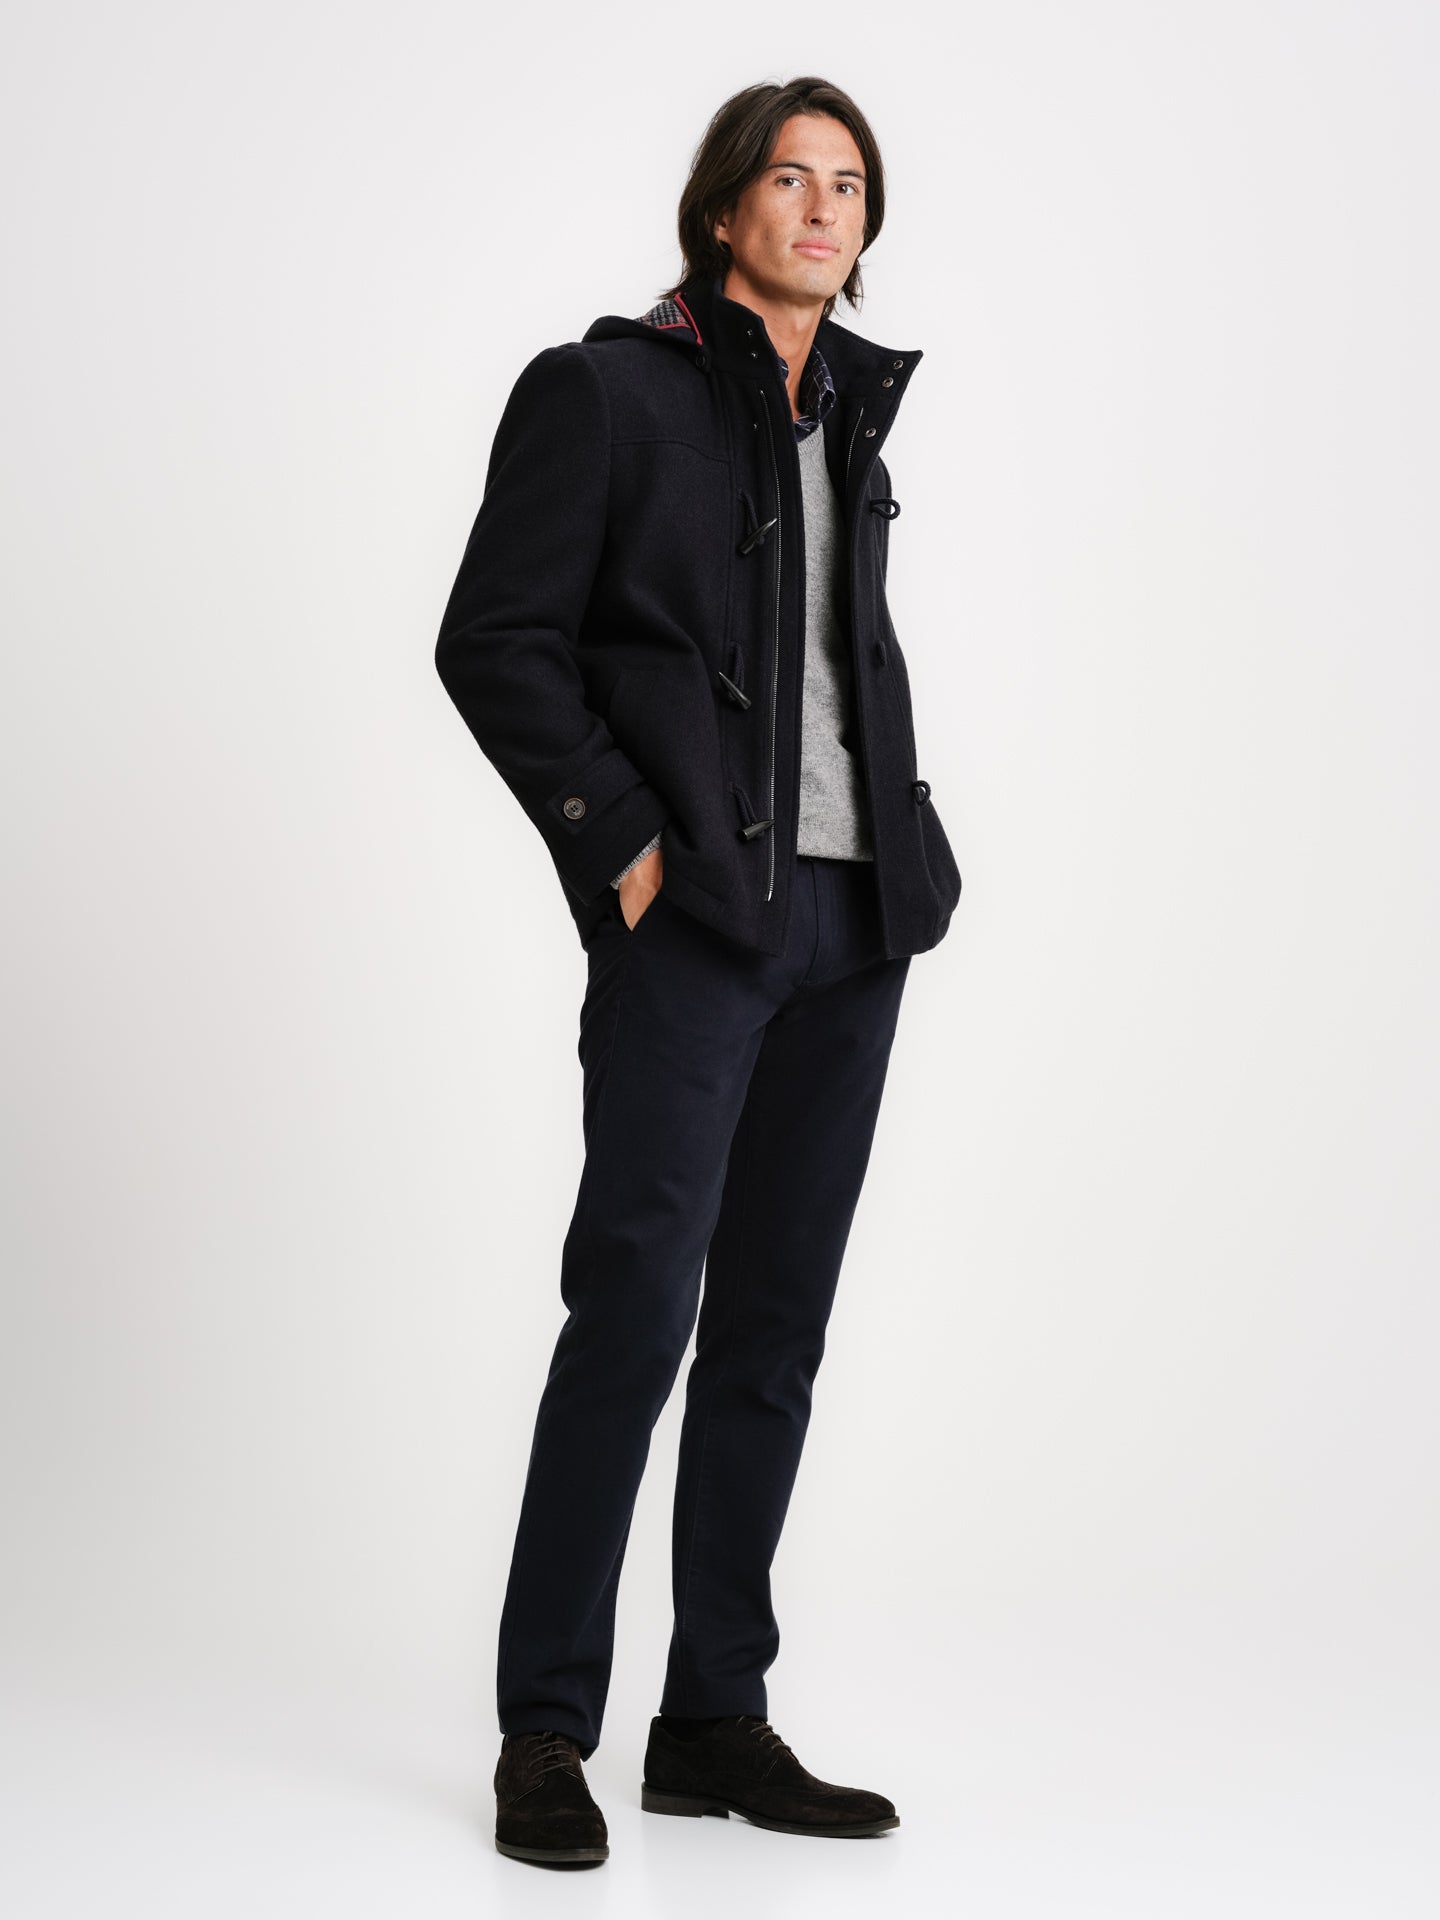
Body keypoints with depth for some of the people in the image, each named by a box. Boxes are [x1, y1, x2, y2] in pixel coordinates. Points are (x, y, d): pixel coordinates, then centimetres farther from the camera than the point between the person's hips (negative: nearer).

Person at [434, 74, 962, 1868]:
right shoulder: (605, 389, -2)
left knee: (777, 1321, 8)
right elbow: (492, 641, -6)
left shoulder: (849, 413, 17)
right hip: (692, 914, -6)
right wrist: (619, 844, -12)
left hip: (850, 915, 7)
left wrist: (904, 830, 12)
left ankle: (717, 1722, 16)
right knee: (638, 1302, -9)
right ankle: (546, 1733, 3)